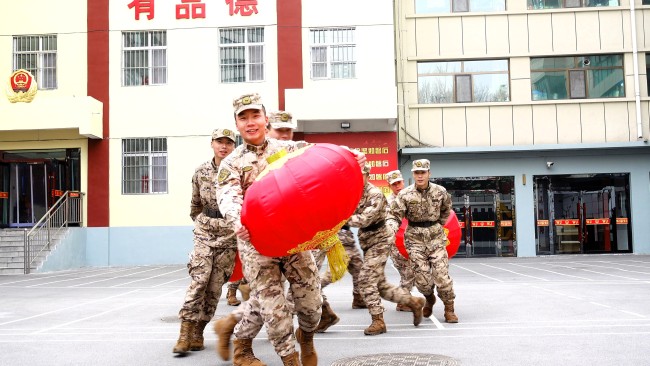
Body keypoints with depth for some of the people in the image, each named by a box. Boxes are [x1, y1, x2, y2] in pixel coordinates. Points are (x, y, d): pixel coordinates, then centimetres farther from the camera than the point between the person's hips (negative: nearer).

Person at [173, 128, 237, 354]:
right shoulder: (201, 172, 4)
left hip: (229, 234, -1)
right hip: (204, 232, 1)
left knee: (215, 285, 1)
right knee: (199, 279, -11)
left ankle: (198, 332, 11)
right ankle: (186, 333, -9)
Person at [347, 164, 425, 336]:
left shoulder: (375, 194, -17)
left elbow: (364, 220, -27)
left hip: (379, 240, -8)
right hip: (368, 242, 8)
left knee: (366, 280, -13)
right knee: (379, 284, 9)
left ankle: (378, 321, -4)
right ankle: (413, 301, 25)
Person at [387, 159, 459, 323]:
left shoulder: (440, 192, -2)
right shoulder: (405, 195, -8)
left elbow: (446, 209, 19)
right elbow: (395, 216, -9)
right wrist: (390, 230, -27)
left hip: (436, 238, 1)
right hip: (415, 240, 0)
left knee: (441, 274, -7)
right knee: (422, 278, -1)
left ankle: (449, 309, 12)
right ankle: (429, 299, 32)